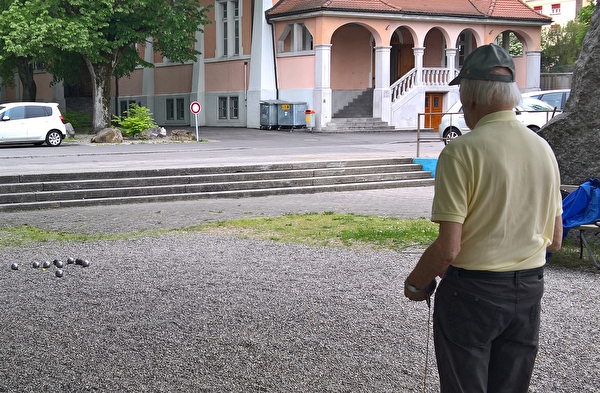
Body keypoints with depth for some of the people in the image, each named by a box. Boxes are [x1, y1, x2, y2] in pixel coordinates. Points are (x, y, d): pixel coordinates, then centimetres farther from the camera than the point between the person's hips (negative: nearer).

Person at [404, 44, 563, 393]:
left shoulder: (461, 151, -17)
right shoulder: (543, 148, 2)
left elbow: (448, 248, -20)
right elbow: (554, 241, 9)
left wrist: (414, 284, -3)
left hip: (471, 291, -6)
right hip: (530, 290, 6)